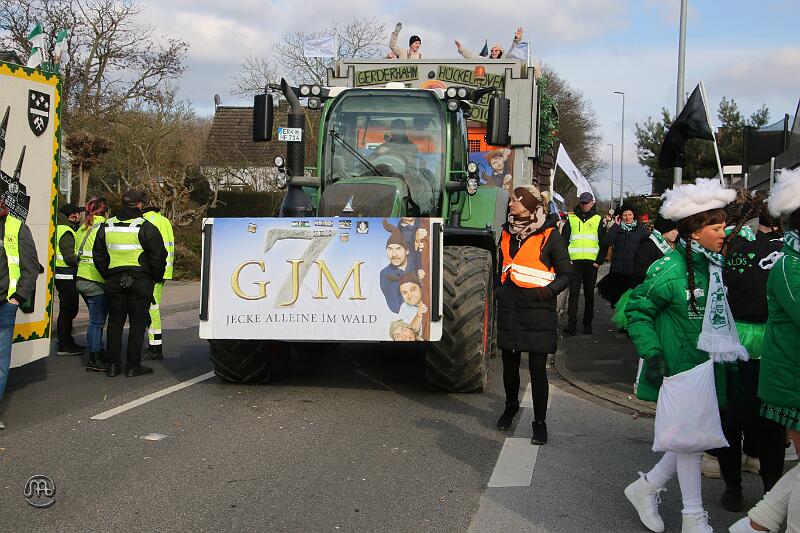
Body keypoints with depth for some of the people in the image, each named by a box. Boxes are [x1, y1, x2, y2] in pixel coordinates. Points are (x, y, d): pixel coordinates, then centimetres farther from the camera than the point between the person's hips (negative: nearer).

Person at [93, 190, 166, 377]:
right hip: (140, 282, -4)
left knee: (115, 322, 12)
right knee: (138, 323, 3)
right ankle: (133, 366, 4)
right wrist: (157, 277, 6)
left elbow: (98, 256, 14)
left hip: (114, 282, 4)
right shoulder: (146, 227, -9)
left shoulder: (106, 227, 8)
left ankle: (112, 365, 13)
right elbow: (158, 256, -8)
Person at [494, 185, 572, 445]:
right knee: (509, 364, 14)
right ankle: (511, 405, 38)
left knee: (537, 368, -3)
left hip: (538, 312, -5)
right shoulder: (507, 234, 12)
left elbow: (565, 274, -2)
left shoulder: (549, 236, -5)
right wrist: (499, 290, 14)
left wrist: (546, 292, -15)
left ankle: (540, 422, 8)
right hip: (509, 310, 5)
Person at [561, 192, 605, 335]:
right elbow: (563, 240, 8)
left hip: (591, 263, 0)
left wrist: (599, 261, -2)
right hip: (575, 262, 0)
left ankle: (587, 324, 14)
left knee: (589, 294, 7)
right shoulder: (571, 218, 9)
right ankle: (571, 325, -8)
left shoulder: (598, 220, 8)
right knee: (573, 292, -6)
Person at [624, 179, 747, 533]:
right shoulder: (671, 269, -17)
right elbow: (637, 310, -13)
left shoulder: (713, 265, 6)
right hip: (679, 368, -8)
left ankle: (645, 488, 28)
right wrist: (652, 354, -20)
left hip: (707, 366, 8)